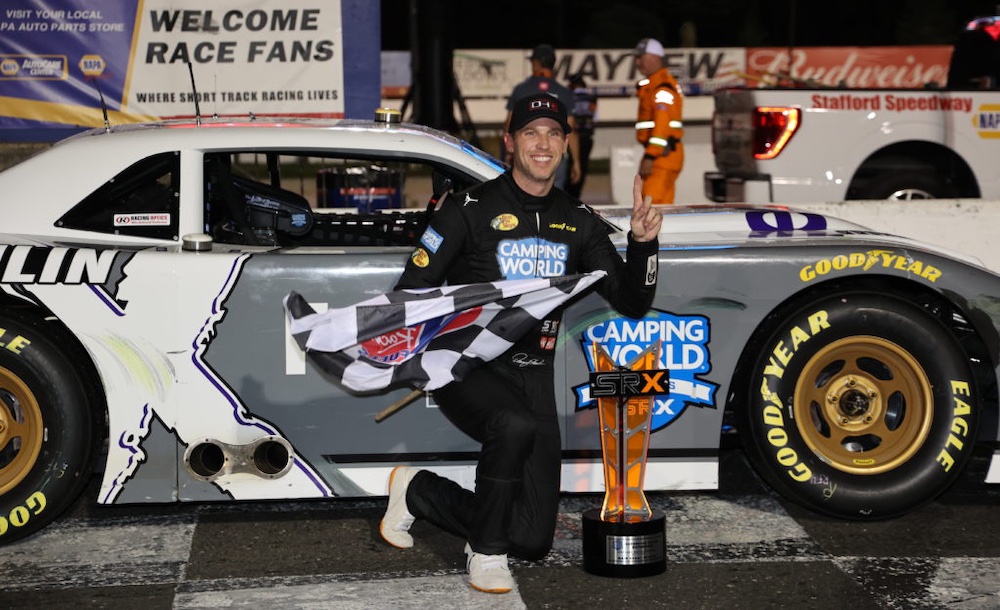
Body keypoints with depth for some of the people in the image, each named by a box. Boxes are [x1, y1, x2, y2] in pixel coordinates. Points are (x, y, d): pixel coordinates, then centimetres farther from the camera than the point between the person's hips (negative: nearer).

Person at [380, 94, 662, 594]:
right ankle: (487, 553, -16)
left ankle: (418, 491, 20)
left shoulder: (579, 223, 10)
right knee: (516, 425, -41)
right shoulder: (470, 210, -5)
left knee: (533, 541, -2)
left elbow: (631, 303, 6)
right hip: (467, 369, -5)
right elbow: (411, 291, -5)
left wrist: (643, 244, -12)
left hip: (533, 374, 5)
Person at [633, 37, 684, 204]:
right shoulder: (652, 84, 21)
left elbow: (662, 124, -22)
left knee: (653, 203, -15)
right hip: (661, 154, 11)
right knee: (662, 204, 12)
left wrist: (649, 157, -26)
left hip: (662, 153, -11)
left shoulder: (662, 87, -13)